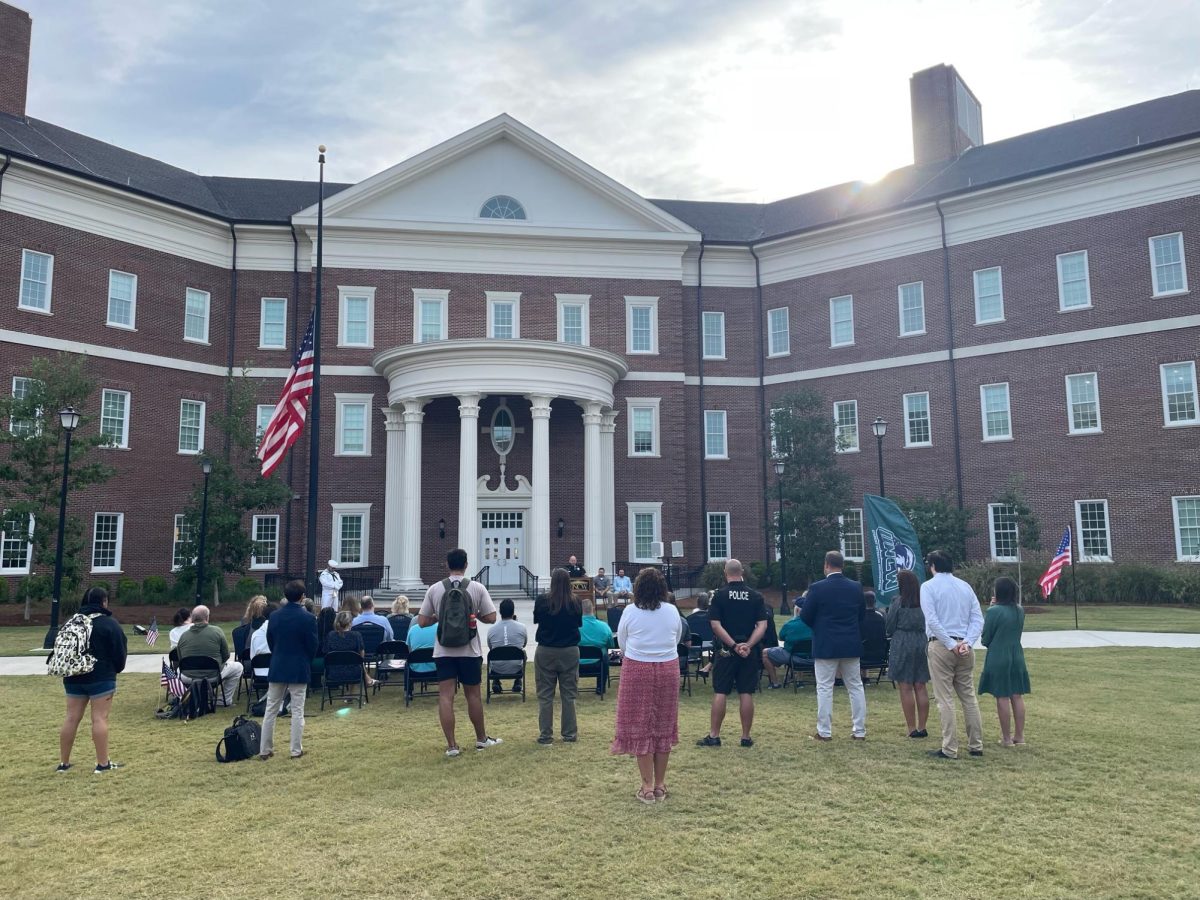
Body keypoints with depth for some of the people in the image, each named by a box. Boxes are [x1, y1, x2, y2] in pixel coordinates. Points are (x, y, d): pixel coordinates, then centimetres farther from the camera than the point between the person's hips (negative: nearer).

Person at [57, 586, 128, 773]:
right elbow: (120, 651, -8)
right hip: (101, 677, -6)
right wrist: (117, 669, 11)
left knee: (72, 717, 10)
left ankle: (63, 762, 17)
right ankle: (103, 763, -3)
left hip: (74, 677, 6)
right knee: (100, 718, -5)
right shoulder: (110, 624, -10)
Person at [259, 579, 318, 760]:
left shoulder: (275, 616, 0)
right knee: (297, 711, 3)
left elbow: (270, 641, 8)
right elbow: (313, 645, -6)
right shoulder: (308, 618, -13)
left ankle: (265, 749, 14)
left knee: (271, 710, 11)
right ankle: (296, 750, 6)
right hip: (299, 669, -4)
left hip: (277, 667, 4)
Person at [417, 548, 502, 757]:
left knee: (446, 696, 2)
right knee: (473, 694, 13)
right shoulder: (477, 588, -5)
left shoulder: (434, 589, -2)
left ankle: (451, 745, 1)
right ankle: (481, 739, 26)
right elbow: (491, 618, -6)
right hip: (469, 650, 0)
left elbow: (422, 621, 0)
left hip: (444, 651, 0)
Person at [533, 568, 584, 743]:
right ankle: (570, 734, 16)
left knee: (545, 695, 7)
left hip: (545, 651, -1)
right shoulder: (575, 602, -9)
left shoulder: (542, 601, -12)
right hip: (570, 651, 1)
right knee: (569, 695, 11)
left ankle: (545, 735, 11)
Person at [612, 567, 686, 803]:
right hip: (668, 671, 3)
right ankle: (660, 785, 19)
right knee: (664, 727, 13)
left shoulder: (630, 612, -9)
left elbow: (621, 642, 4)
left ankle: (648, 787, 8)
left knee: (641, 729, 6)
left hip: (637, 671, -2)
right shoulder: (672, 611, -2)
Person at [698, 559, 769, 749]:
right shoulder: (756, 596, 2)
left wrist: (734, 645, -13)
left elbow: (716, 625, -12)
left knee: (720, 693, 3)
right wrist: (748, 645, -13)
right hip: (749, 652, 2)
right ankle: (746, 737, 10)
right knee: (746, 694, 5)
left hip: (726, 650, -2)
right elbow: (762, 625, -6)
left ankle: (714, 736, 7)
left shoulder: (719, 595, -5)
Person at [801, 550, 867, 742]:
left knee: (824, 689, 3)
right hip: (851, 645, 4)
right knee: (856, 687, 12)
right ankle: (859, 731, 15)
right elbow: (862, 614, 11)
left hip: (826, 645, -4)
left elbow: (805, 616, -8)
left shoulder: (817, 588, -13)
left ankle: (824, 732, 6)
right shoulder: (856, 587, 1)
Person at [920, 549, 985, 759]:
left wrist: (950, 644, -13)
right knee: (969, 696, 12)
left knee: (945, 699, -2)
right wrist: (967, 642, -7)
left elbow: (932, 620, -15)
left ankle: (949, 749, -1)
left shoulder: (929, 586, -4)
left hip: (940, 646, -5)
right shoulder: (965, 586, 10)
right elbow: (978, 619, 3)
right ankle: (976, 746, 16)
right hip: (965, 647, 5)